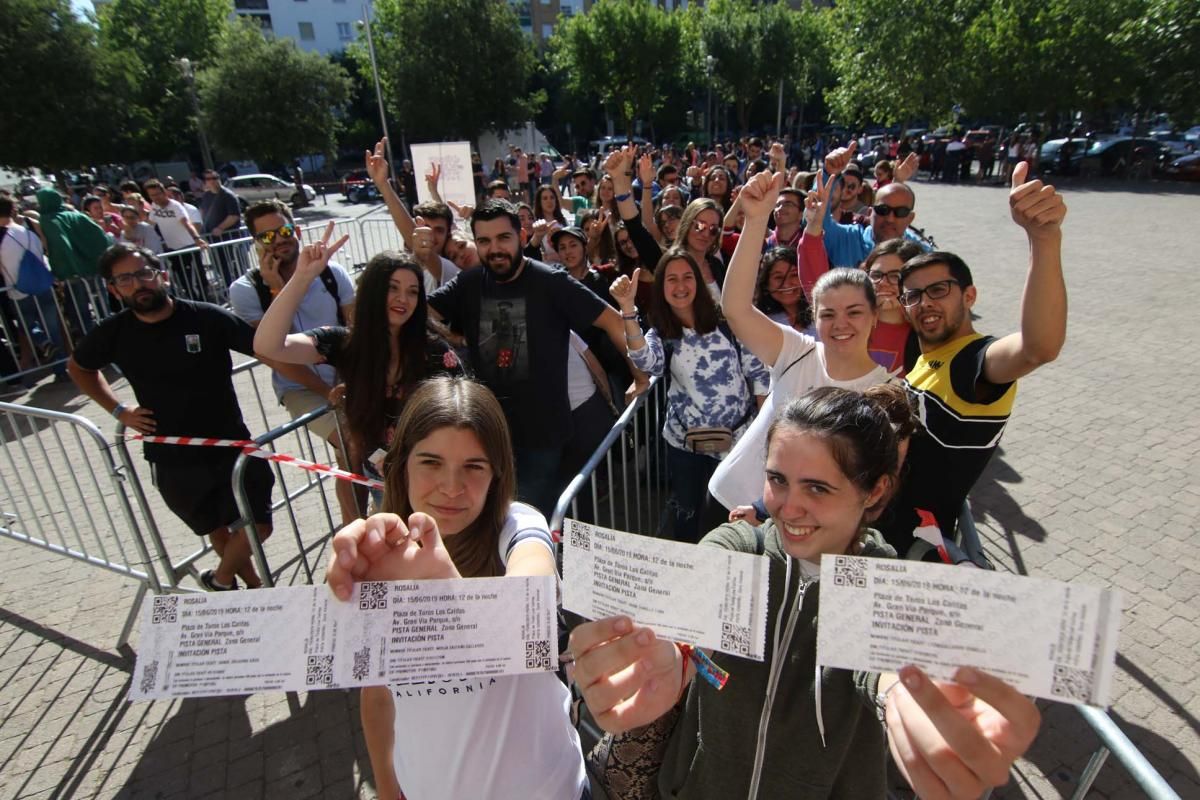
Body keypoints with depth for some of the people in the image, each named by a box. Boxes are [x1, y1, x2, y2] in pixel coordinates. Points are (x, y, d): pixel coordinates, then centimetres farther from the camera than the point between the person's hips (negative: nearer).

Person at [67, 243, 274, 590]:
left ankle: (221, 580, 32)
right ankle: (253, 584, 41)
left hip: (232, 445, -2)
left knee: (259, 526, 2)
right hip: (173, 460, 2)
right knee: (216, 529, 16)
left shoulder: (207, 317, -16)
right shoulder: (113, 333, -5)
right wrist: (119, 411, 4)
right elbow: (78, 367, 16)